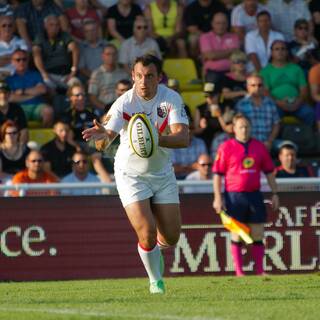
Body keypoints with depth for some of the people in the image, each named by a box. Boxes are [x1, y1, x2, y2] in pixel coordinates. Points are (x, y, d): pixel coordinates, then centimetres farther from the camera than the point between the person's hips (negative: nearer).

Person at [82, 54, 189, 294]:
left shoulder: (172, 99, -12)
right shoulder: (124, 104, -18)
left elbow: (184, 138, -22)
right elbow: (108, 135, -29)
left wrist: (157, 139, -41)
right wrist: (103, 135, -54)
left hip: (162, 173, 3)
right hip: (131, 174, -3)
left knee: (171, 237, 3)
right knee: (147, 233, -14)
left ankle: (156, 250, 40)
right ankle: (156, 281, 11)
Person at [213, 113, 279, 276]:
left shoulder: (259, 146, 9)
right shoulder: (226, 147, -1)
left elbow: (269, 171, 15)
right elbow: (217, 174, -2)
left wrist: (274, 193, 10)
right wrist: (218, 197, -8)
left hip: (254, 195, 3)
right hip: (234, 196, -3)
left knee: (258, 234, 2)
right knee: (236, 235, -1)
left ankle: (259, 270, 8)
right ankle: (239, 272, 3)